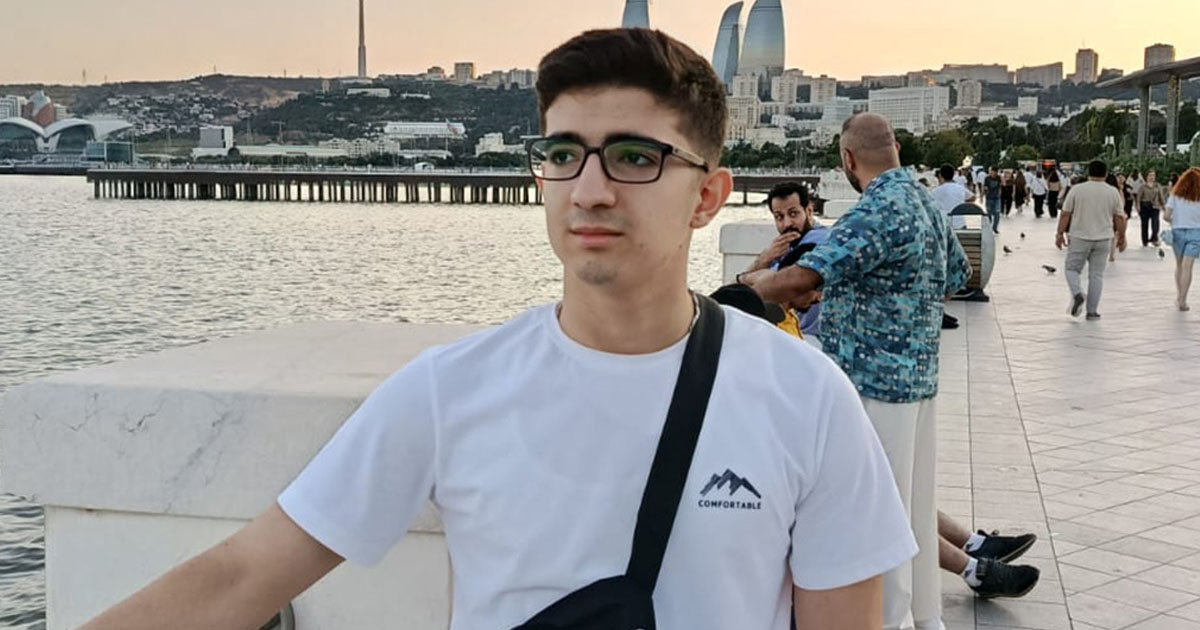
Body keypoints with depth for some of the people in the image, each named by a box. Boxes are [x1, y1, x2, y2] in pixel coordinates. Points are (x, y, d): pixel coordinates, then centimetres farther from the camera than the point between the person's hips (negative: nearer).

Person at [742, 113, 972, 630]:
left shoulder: (876, 212, -21)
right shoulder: (928, 204, 10)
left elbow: (800, 280, -28)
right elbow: (958, 276, 23)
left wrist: (755, 282, -8)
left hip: (874, 383, -10)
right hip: (919, 377, 10)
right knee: (914, 503, 18)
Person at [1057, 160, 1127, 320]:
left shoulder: (1077, 190, -4)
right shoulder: (1113, 192, 2)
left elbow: (1066, 214, -3)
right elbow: (1119, 218, 5)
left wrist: (1060, 234, 4)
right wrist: (1121, 237, 15)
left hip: (1080, 238, -2)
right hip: (1103, 240, 2)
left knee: (1072, 268, 11)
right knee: (1096, 274, 6)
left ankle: (1077, 293, -16)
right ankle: (1092, 311, 5)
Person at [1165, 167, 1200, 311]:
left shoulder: (1175, 195, -4)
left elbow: (1166, 216, -10)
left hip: (1178, 232, 2)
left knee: (1179, 265, 19)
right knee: (1187, 267, -4)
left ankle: (1179, 297, 27)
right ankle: (1182, 300, -8)